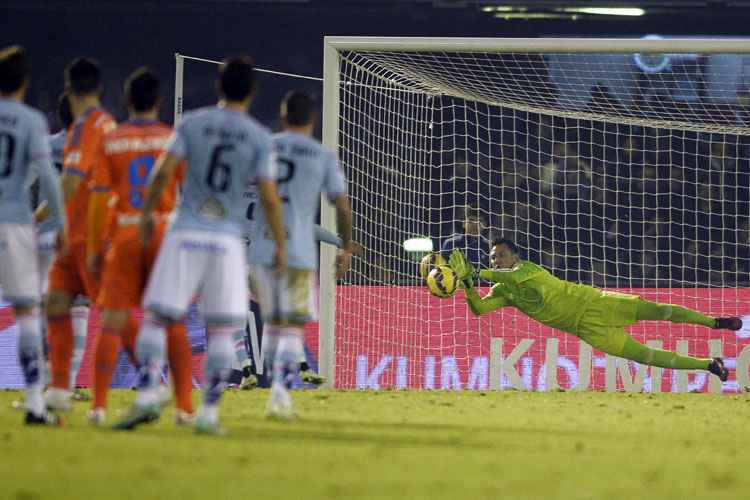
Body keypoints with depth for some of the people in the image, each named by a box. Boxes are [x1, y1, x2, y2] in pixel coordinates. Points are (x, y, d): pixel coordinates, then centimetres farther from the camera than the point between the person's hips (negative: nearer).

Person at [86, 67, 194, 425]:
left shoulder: (110, 142, 2)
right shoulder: (174, 139, 1)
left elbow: (100, 197, 0)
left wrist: (94, 248, 4)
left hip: (125, 237, 0)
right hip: (166, 233, 0)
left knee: (112, 321, 3)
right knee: (174, 322, 8)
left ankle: (99, 405, -5)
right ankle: (185, 407, 5)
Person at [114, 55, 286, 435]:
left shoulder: (192, 123, 2)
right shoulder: (260, 138, 1)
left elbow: (163, 172, -4)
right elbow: (269, 197, -3)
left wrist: (146, 214, 9)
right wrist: (280, 245, 8)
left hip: (185, 233, 0)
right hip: (227, 240, 0)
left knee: (156, 318, 2)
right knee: (221, 330, 7)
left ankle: (147, 397, -15)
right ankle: (209, 413, 0)